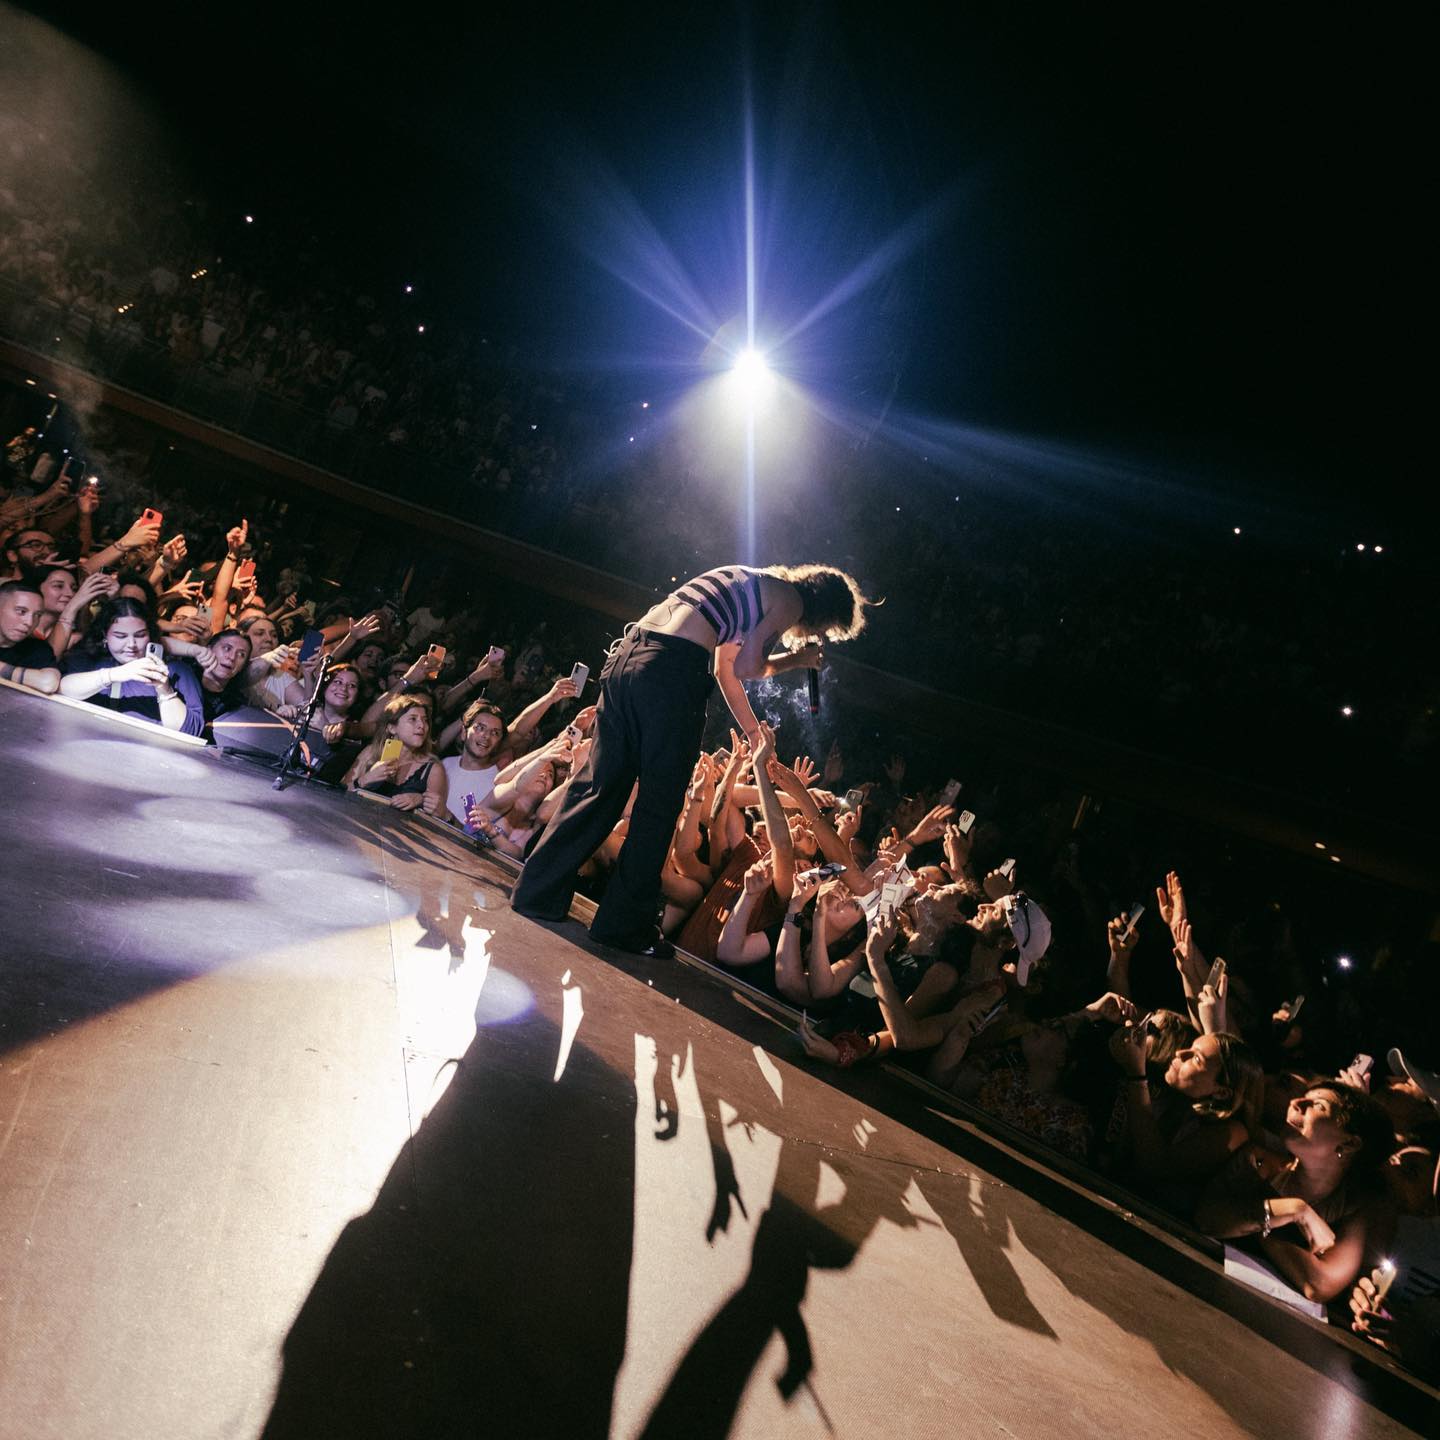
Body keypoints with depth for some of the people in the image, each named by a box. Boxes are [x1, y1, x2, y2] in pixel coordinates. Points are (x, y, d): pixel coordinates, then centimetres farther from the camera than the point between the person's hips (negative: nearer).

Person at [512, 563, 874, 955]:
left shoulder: (751, 584, 31)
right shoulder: (790, 600, 5)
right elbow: (744, 667, -2)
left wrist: (753, 730, 40)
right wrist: (795, 659, 16)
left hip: (626, 652, 8)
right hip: (673, 668, -8)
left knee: (600, 785, 11)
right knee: (659, 805, 2)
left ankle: (538, 893, 14)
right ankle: (623, 924, 8)